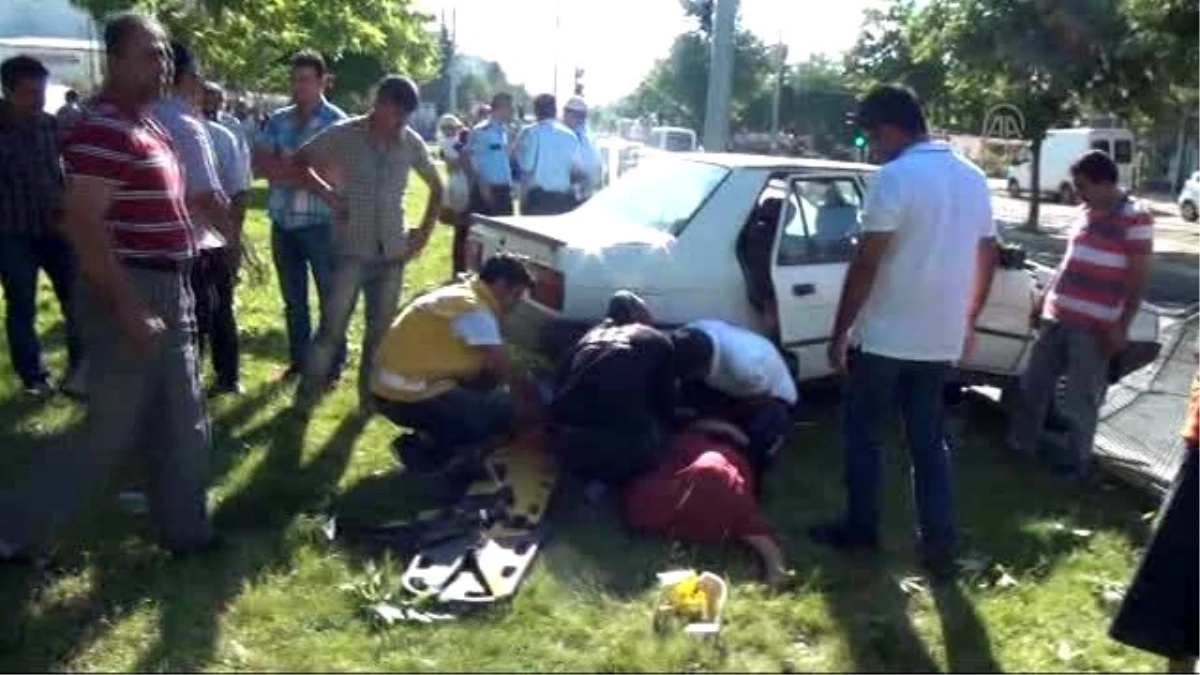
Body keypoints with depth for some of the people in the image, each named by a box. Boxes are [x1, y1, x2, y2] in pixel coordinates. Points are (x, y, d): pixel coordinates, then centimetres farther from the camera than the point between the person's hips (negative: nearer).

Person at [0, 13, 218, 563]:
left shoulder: (147, 126, 12)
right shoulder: (104, 131, -18)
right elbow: (83, 226, -24)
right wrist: (130, 310, -25)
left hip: (167, 294, 10)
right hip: (129, 298, -10)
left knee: (180, 428, 15)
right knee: (113, 433, 1)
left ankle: (185, 529, 27)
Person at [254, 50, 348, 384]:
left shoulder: (336, 121, -6)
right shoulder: (277, 120, 9)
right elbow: (259, 164, 2)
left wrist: (284, 169, -7)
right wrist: (301, 168, -13)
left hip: (321, 222, -5)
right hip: (282, 222, 5)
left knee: (330, 295, 4)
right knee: (293, 298, 14)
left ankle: (333, 364, 15)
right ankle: (299, 359, 27)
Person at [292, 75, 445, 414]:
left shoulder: (411, 142, 1)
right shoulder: (344, 134, -7)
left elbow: (437, 187, 14)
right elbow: (301, 161, 5)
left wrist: (424, 232, 7)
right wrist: (328, 194, -6)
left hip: (393, 251, 3)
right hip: (352, 250, -3)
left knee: (380, 330, 9)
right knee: (333, 327, -2)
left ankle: (369, 394, 23)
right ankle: (307, 391, 14)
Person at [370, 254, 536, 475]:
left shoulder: (462, 294, 14)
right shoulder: (474, 309, -15)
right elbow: (502, 368, -14)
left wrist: (520, 384, 16)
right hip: (407, 397, -10)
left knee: (486, 373, 17)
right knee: (504, 411, -9)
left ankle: (434, 438, 14)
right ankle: (424, 452, -2)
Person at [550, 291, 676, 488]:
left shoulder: (587, 338, 25)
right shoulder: (658, 342, 17)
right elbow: (666, 408, 17)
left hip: (567, 444, 5)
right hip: (625, 445, -4)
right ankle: (610, 484, 10)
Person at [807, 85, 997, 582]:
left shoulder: (895, 177, -16)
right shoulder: (973, 178, 8)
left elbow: (866, 265, -18)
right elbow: (987, 259, 14)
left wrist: (840, 333, -11)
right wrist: (967, 322, 23)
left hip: (885, 337, -7)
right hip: (942, 340, 7)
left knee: (862, 434, 11)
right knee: (929, 442, 14)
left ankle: (860, 528, 21)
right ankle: (941, 546, 14)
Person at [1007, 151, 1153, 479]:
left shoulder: (1136, 218, -11)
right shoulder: (1086, 212, 11)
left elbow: (1139, 279, -12)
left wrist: (1121, 327, -15)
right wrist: (1046, 297, 21)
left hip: (1094, 325, -7)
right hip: (1057, 315, 7)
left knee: (1081, 397, 3)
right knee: (1033, 384, 14)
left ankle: (1077, 459, 18)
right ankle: (1021, 442, 28)